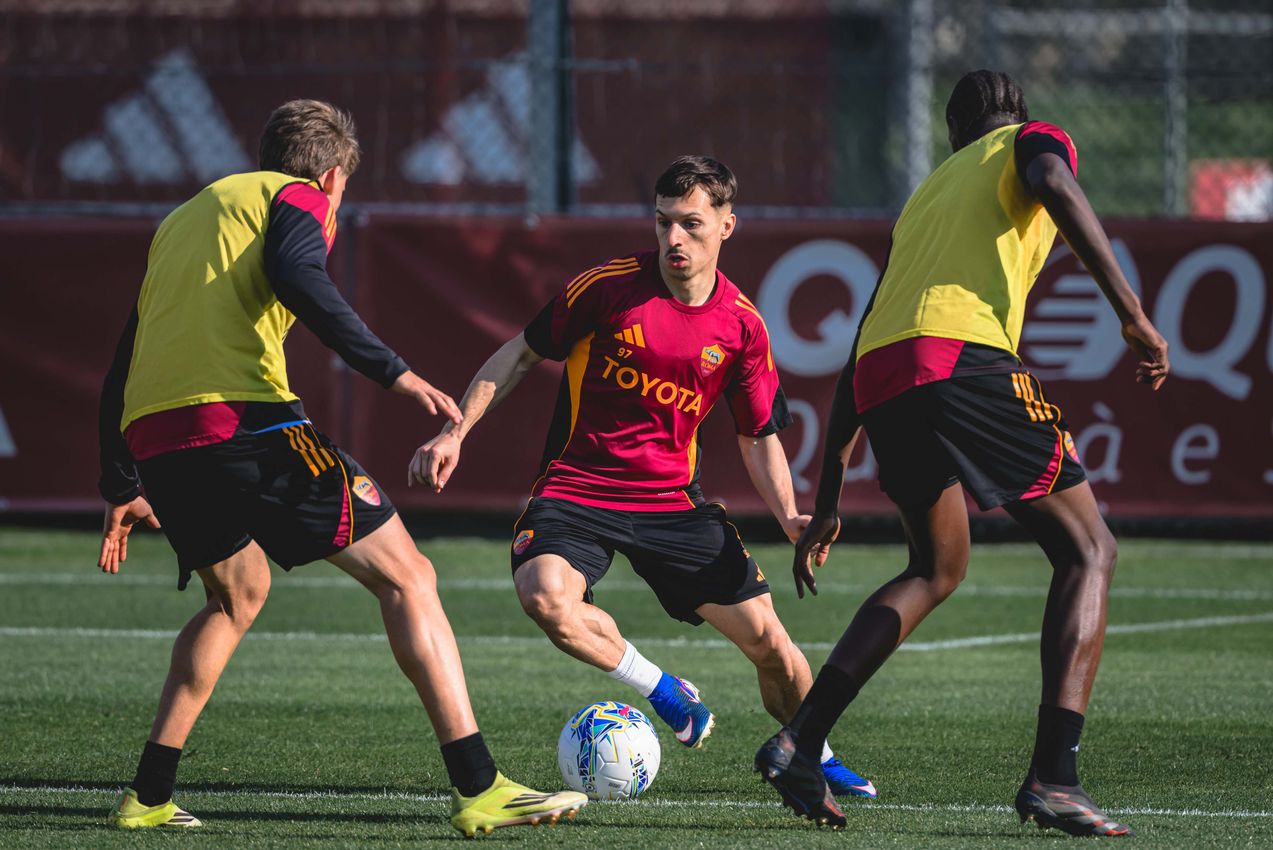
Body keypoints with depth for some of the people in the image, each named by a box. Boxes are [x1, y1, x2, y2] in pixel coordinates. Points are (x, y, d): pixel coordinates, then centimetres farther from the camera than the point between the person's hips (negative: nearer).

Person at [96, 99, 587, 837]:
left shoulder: (183, 218, 30)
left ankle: (149, 796, 23)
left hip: (151, 439, 7)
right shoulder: (298, 199, 10)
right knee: (407, 578, 0)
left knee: (237, 596, 31)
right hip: (245, 418, -7)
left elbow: (123, 368, 30)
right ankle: (480, 789, -11)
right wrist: (393, 371, -16)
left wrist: (123, 490, 35)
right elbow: (297, 279, -14)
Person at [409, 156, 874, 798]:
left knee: (768, 642, -4)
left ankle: (812, 753, 28)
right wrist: (453, 434, -5)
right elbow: (521, 354, 2)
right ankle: (663, 692, -8)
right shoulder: (609, 287, -10)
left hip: (673, 499, 2)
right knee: (544, 594, -34)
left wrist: (788, 516, -8)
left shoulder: (741, 326, -2)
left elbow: (760, 437, 9)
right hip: (575, 486, -2)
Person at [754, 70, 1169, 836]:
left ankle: (797, 745, 17)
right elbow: (1053, 183, -10)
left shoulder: (928, 193, 35)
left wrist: (829, 500, 35)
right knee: (1088, 551, 5)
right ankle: (1054, 778, -10)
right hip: (964, 357, -6)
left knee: (937, 571, 27)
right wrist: (1131, 310, -13)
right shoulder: (1032, 140, 18)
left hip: (881, 384, 7)